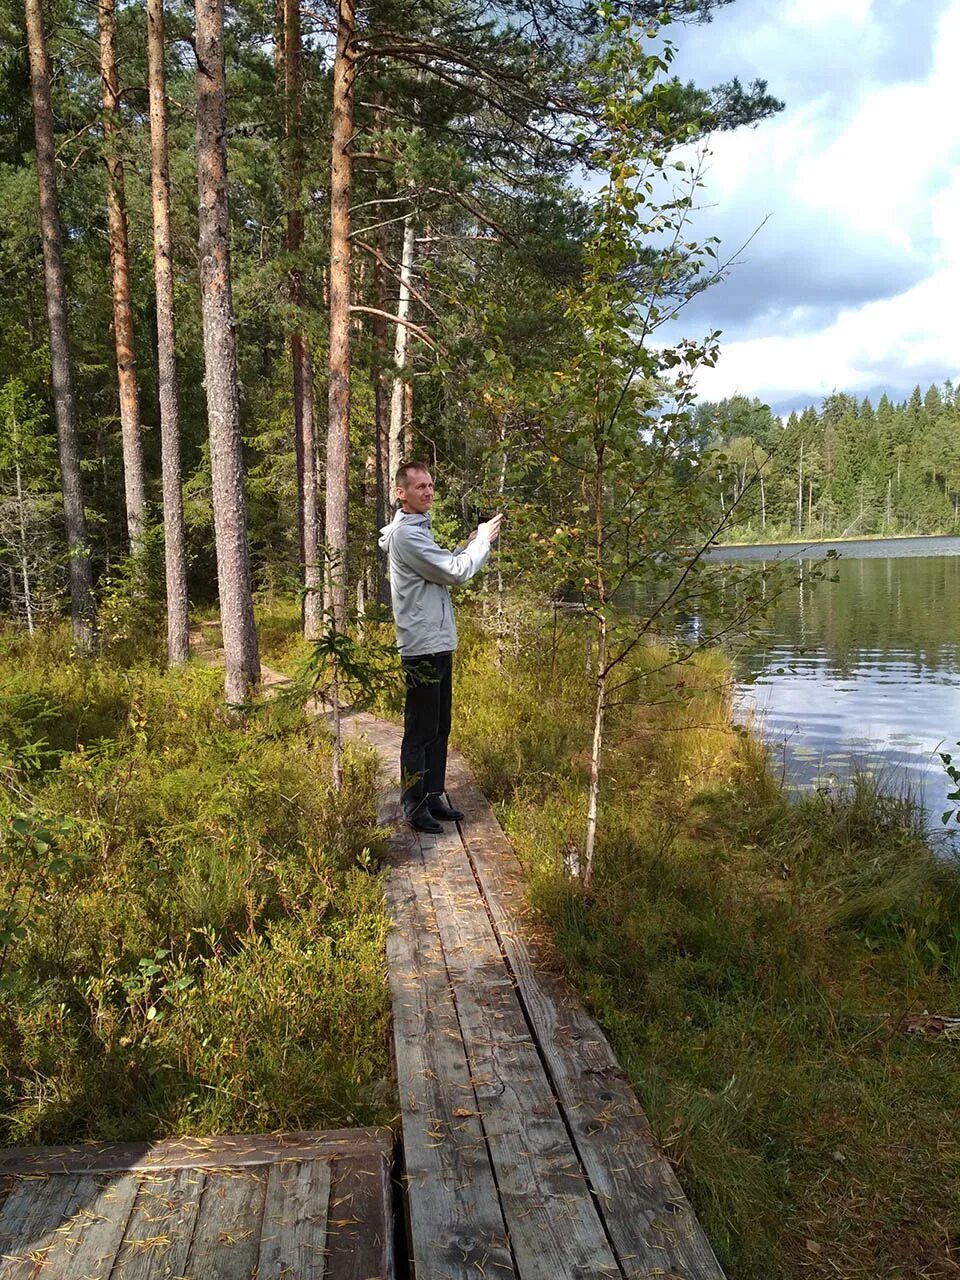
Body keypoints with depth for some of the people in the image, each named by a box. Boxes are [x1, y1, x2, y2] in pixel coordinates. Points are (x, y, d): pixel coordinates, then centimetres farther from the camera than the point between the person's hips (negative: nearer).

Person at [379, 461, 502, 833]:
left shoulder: (417, 530, 18)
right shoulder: (406, 534, -15)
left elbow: (447, 568, 18)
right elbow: (456, 572, -18)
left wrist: (473, 543, 5)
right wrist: (483, 540, -4)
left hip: (439, 645, 10)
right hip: (422, 648, -10)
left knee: (439, 728, 16)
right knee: (420, 732, -2)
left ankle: (433, 797, 26)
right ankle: (413, 807, 8)